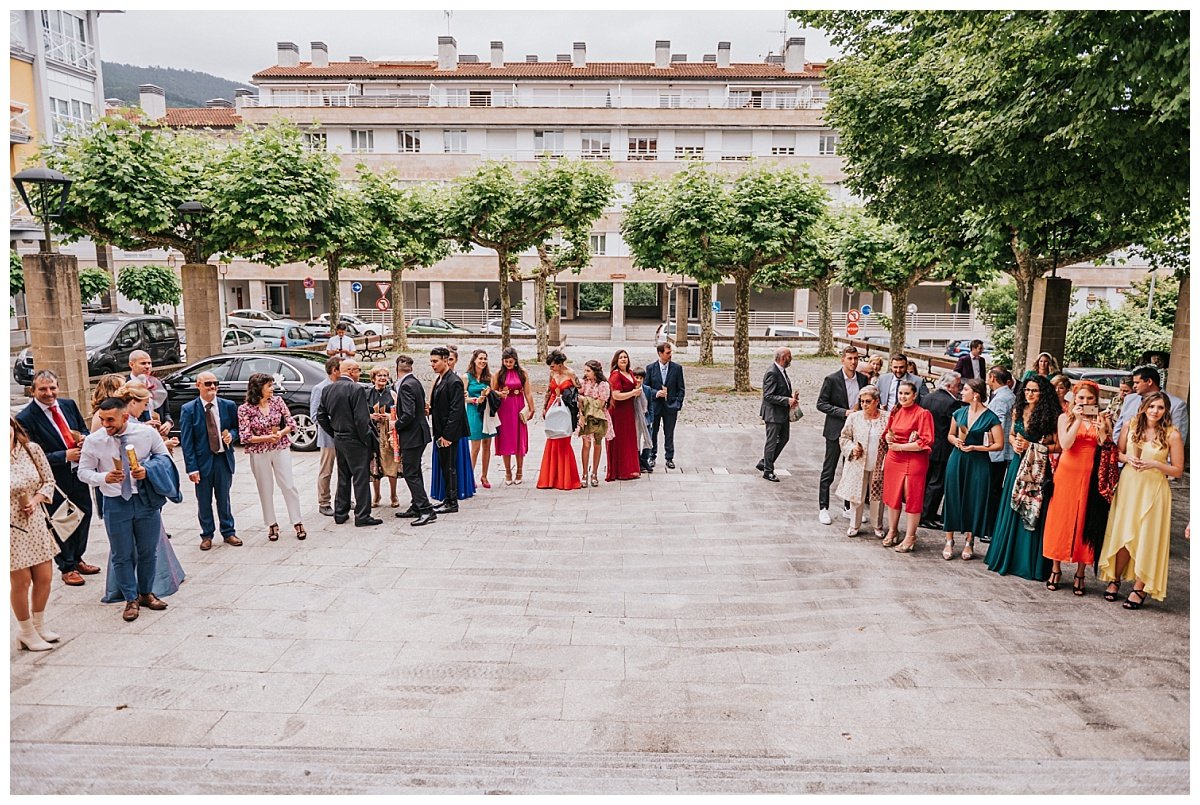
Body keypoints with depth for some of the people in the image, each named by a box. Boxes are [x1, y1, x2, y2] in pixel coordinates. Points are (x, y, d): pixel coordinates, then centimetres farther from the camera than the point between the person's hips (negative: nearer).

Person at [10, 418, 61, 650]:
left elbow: (48, 481, 5)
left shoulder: (32, 449, -4)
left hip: (35, 522, 4)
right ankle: (26, 632, 26)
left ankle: (39, 625, 34)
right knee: (21, 582, 5)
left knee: (44, 578, 11)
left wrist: (35, 500, -11)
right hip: (11, 528, -4)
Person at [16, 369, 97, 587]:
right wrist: (65, 456, -23)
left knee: (84, 516, 18)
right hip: (56, 481, -6)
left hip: (79, 474, 6)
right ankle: (67, 568, 25)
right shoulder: (25, 418, -15)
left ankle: (77, 559, 38)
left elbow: (83, 428, 14)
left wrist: (85, 439, -9)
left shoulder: (69, 405, 2)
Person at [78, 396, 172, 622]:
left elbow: (165, 458, 4)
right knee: (122, 555, 9)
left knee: (149, 551, 14)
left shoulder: (148, 433, -9)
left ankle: (146, 593, 34)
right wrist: (104, 477, -22)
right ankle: (131, 600, 25)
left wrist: (147, 470, -16)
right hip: (116, 502, -1)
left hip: (146, 499, 1)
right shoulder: (93, 440, -10)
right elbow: (84, 471, -1)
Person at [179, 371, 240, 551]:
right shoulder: (188, 409, -5)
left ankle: (228, 532, 25)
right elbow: (186, 441, -6)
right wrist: (191, 467, -11)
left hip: (224, 459, 2)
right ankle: (207, 535, 23)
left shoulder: (229, 406, 2)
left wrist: (231, 435, -11)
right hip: (202, 461, -2)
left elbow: (236, 427, 14)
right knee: (204, 501, 8)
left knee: (224, 498, 12)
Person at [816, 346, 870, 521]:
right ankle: (823, 508, 10)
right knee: (828, 471, 2)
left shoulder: (863, 379, 5)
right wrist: (844, 412, -18)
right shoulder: (832, 380, -9)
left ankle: (850, 508, 23)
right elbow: (821, 404, -11)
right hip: (835, 431, -5)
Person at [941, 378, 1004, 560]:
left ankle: (968, 542, 18)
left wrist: (975, 447, -16)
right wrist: (955, 440, -4)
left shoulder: (990, 417, -8)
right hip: (957, 460, 4)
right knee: (953, 499, 4)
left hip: (978, 462, -4)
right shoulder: (959, 413, 6)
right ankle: (949, 541, 12)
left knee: (974, 501, 4)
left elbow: (999, 444, -8)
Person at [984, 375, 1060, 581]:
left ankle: (1029, 563, 10)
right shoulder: (1018, 410, 8)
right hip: (1018, 464, 5)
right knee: (1011, 511, 10)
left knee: (1032, 515, 0)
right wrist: (1014, 443, -1)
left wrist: (1032, 446, -16)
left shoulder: (1050, 415, -9)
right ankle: (1006, 557, 21)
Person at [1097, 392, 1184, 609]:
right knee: (1123, 535, 6)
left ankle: (1139, 588, 13)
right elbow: (1117, 452, 11)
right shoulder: (1131, 426, 1)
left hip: (1153, 489, -2)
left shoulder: (1172, 434, -7)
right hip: (1128, 485, 2)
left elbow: (1178, 470, -4)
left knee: (1146, 538, 1)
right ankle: (1115, 579, 21)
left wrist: (1155, 464, -19)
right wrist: (1128, 458, -9)